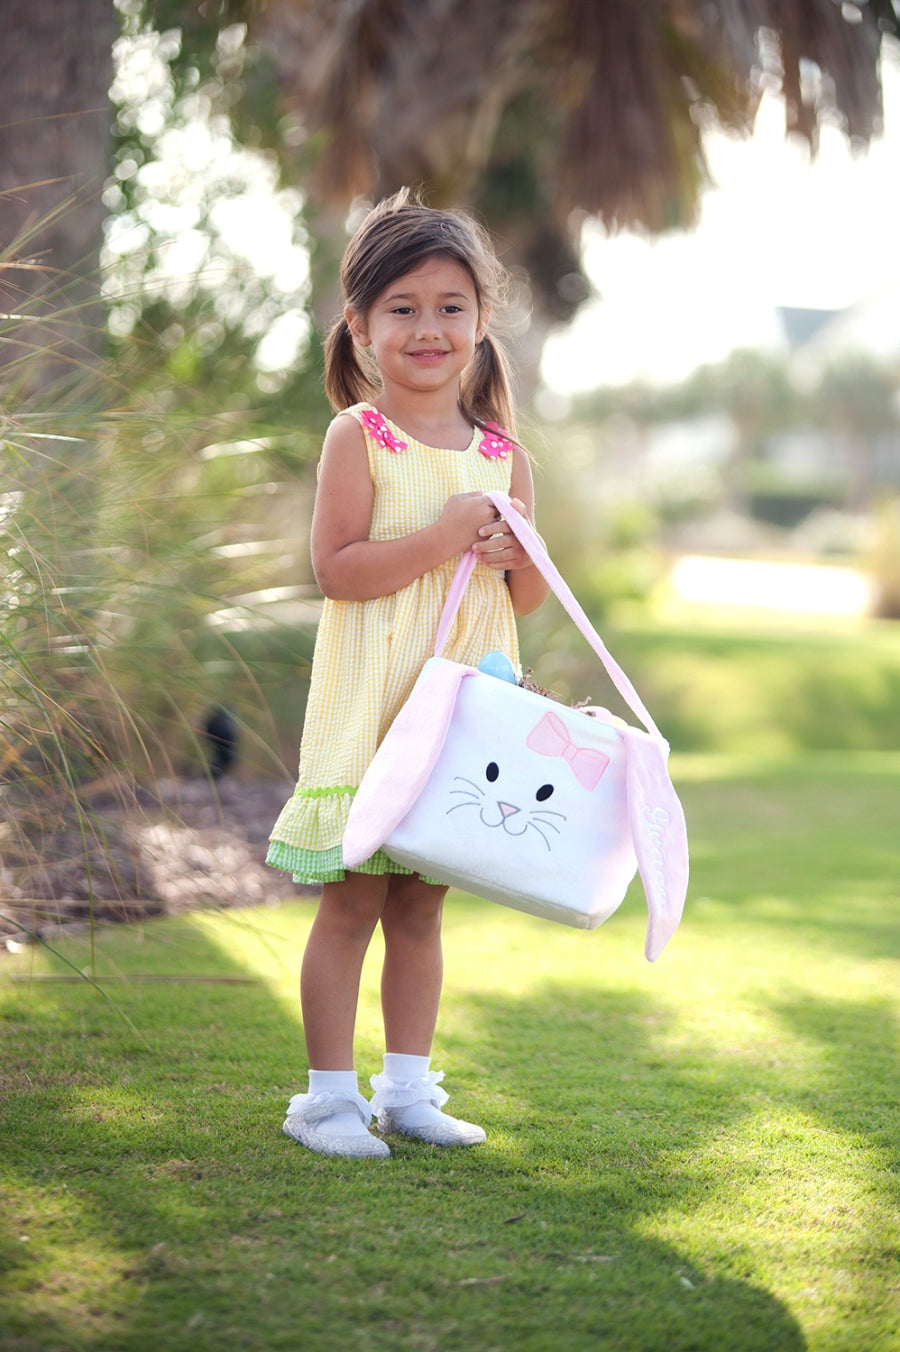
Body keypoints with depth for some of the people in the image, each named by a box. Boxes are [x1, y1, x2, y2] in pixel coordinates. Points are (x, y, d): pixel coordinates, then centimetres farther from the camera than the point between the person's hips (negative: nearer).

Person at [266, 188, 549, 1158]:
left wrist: (520, 553, -7)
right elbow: (336, 569, -14)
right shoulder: (358, 438, -5)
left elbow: (527, 602, 14)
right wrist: (447, 534, -18)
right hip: (372, 704, -5)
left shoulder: (503, 455, 9)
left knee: (421, 906, 12)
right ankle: (328, 1095, 8)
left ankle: (407, 1087, 21)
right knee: (352, 903, -2)